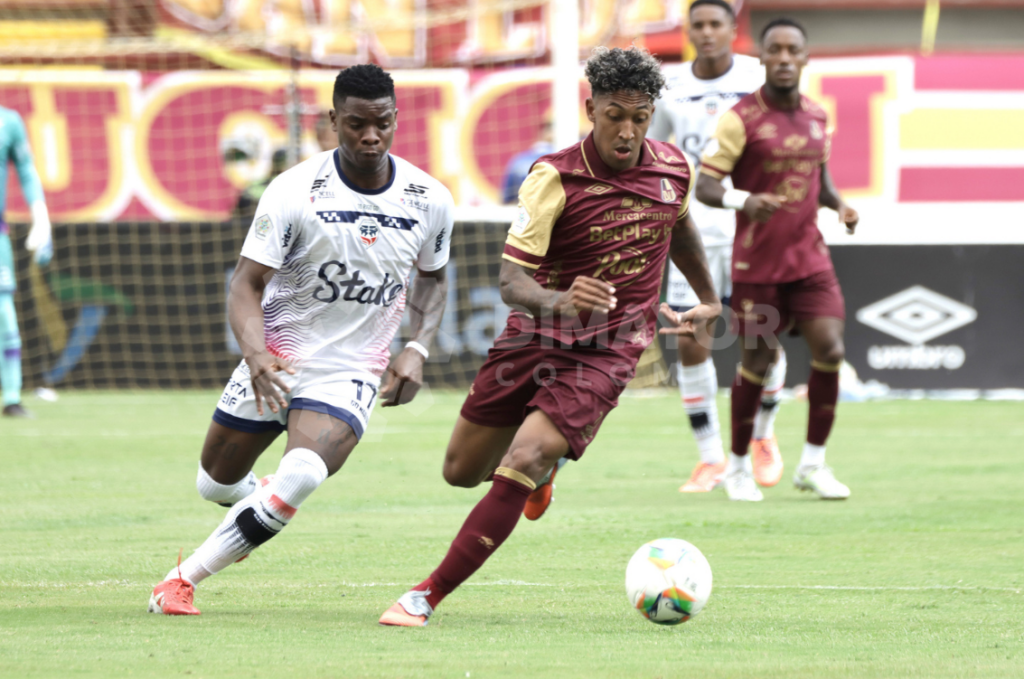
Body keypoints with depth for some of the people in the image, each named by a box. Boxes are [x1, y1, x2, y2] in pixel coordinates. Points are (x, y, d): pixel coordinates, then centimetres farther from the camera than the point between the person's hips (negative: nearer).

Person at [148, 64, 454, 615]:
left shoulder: (430, 201, -5)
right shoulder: (294, 192, -14)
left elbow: (432, 276, 16)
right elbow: (246, 285, -15)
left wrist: (417, 350, 0)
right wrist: (256, 353, -34)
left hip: (351, 373, 0)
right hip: (275, 363, 1)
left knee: (302, 475, -28)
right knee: (217, 482, 14)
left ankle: (187, 576, -17)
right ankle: (260, 503, 52)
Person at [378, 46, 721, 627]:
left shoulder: (674, 171, -4)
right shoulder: (555, 177, -17)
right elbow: (511, 281, -23)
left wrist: (709, 298, 33)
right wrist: (558, 301, -44)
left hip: (609, 351, -1)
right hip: (536, 338, 1)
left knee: (521, 464, -22)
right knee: (463, 471, 12)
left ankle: (427, 597, -17)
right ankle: (545, 459, 48)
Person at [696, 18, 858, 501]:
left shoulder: (816, 117, 7)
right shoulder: (742, 119, -10)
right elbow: (704, 185, -13)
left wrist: (839, 206, 1)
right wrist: (744, 200, -33)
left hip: (810, 257, 4)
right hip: (757, 262, -4)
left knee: (829, 350, -8)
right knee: (756, 362, 1)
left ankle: (813, 464, 6)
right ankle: (738, 467, 21)